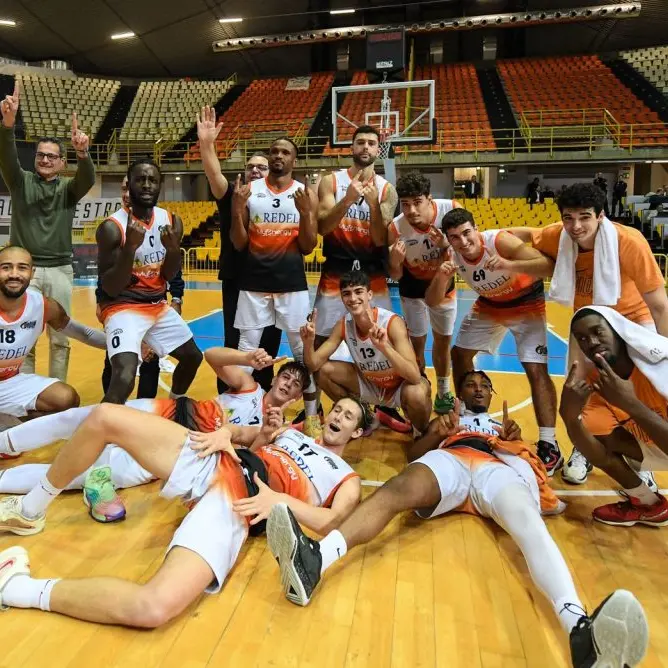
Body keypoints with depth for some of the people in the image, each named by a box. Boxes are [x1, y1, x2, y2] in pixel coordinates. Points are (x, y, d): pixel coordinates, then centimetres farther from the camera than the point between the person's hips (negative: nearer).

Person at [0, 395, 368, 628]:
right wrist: (226, 432, -2)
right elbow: (248, 434, 22)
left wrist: (279, 499, -16)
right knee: (105, 417, -8)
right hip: (213, 464, 6)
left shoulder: (347, 480, 16)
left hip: (235, 507, -5)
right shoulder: (292, 432, 30)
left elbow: (328, 523, -1)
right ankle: (31, 509, 15)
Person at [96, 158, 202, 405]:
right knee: (125, 378, -28)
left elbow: (169, 276, 5)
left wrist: (173, 249, -16)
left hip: (158, 306, 7)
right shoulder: (112, 227, -18)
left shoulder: (172, 222, 0)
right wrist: (130, 247, -32)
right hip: (123, 308, -7)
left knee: (193, 357, 19)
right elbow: (110, 289, -19)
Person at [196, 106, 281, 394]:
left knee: (267, 348, 10)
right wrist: (206, 144, -34)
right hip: (237, 283, -2)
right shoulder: (232, 198, 0)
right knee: (235, 347, 0)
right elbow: (215, 175, -17)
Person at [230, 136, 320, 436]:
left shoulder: (305, 194, 3)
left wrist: (305, 213, -14)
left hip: (292, 282, 0)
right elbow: (239, 244, 2)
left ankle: (311, 414, 15)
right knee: (246, 349, 6)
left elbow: (308, 248, 0)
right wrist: (236, 210, -14)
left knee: (304, 350, 3)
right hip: (255, 280, 1)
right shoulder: (249, 190, 3)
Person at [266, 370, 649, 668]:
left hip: (501, 465, 1)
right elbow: (417, 451, 22)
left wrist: (515, 441, 4)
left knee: (527, 520, -36)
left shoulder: (505, 424, 42)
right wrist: (436, 432, 2)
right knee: (395, 491, -34)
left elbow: (528, 459, 25)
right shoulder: (447, 419, 39)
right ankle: (316, 560, -57)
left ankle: (580, 628, -63)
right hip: (450, 460, 0)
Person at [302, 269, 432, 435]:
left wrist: (383, 346, -54)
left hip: (401, 385, -5)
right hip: (370, 384, 5)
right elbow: (314, 365, -12)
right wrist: (308, 342, -34)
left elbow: (415, 376, -38)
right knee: (323, 371, -10)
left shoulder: (392, 322, -29)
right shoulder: (343, 325, -13)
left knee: (416, 394, -39)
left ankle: (423, 435, -2)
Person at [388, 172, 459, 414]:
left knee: (443, 340, 15)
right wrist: (395, 260, -41)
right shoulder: (396, 229, -30)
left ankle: (443, 394, 34)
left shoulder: (452, 210, -29)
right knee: (417, 343, 5)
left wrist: (447, 245, -34)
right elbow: (395, 277, -19)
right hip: (413, 288, -2)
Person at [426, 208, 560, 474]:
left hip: (526, 303, -6)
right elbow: (432, 301, -17)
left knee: (536, 370, -16)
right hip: (489, 304, 6)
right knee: (460, 354, 10)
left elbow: (548, 265, -42)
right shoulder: (452, 257, -18)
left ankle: (549, 445, -9)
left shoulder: (500, 241, -33)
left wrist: (508, 265, -57)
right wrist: (441, 277, -37)